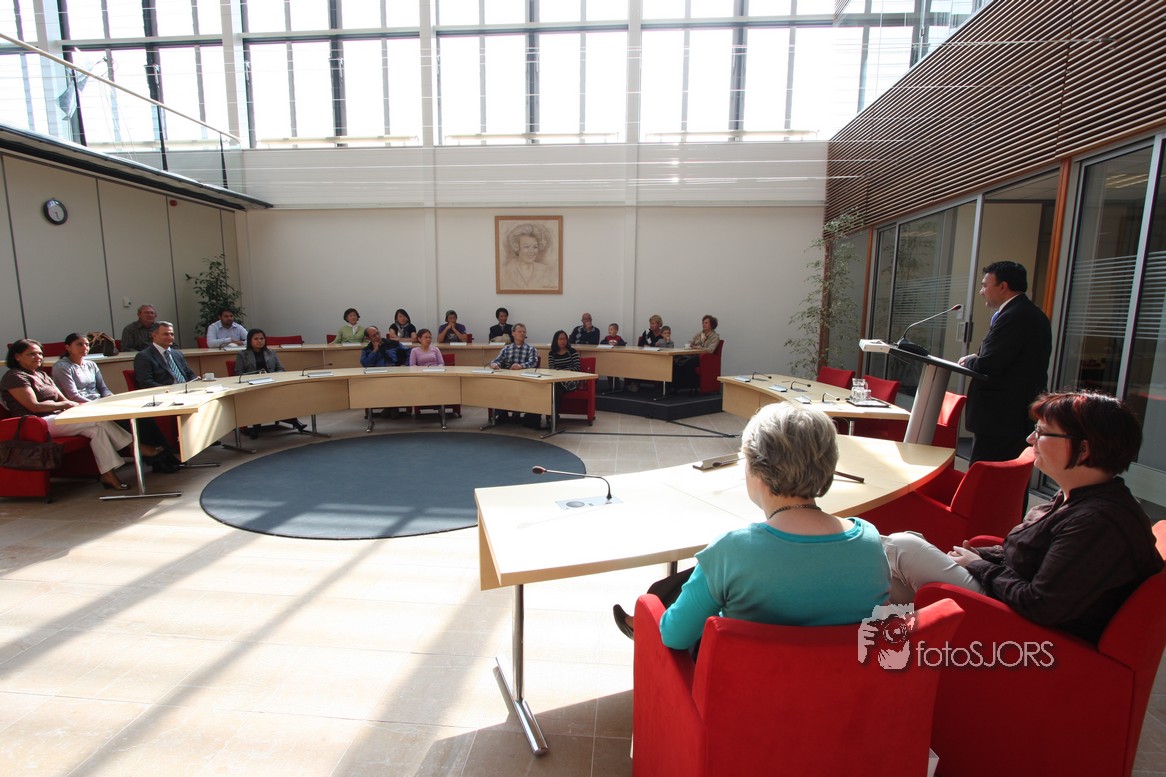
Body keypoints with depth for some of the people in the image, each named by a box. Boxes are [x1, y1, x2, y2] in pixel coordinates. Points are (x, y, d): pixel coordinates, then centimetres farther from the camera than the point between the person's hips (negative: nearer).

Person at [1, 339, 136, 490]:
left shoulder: (41, 375, 23)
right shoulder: (14, 377, -4)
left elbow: (63, 399, 16)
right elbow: (34, 407, -14)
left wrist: (75, 405, -4)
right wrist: (64, 405, -7)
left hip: (57, 417, 8)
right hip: (38, 425, -8)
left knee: (97, 429, -18)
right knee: (99, 419, -22)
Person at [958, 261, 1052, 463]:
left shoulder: (1012, 317, -18)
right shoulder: (1033, 314, 15)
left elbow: (985, 367, -22)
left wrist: (968, 361, -2)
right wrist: (977, 359, 7)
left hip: (998, 418, -10)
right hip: (1022, 415, 10)